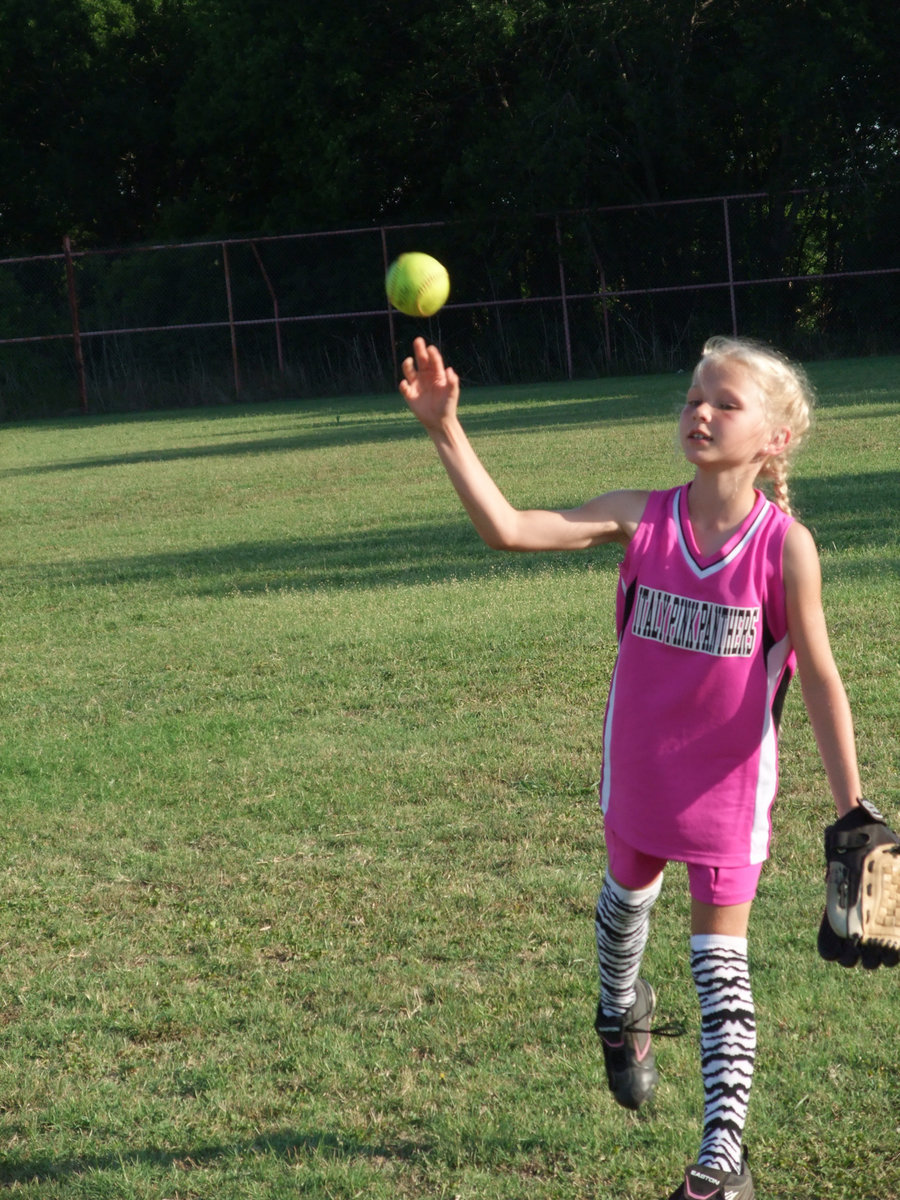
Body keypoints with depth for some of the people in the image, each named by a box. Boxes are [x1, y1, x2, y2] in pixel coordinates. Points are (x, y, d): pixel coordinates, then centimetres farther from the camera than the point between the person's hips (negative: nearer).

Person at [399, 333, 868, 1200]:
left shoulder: (786, 547, -19)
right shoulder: (639, 519, -15)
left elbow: (819, 681, -12)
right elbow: (509, 529, -23)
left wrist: (850, 811, -10)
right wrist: (446, 430, -34)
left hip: (730, 785, -3)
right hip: (639, 771, 3)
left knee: (720, 963, -1)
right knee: (628, 893, 28)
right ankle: (621, 1012, 60)